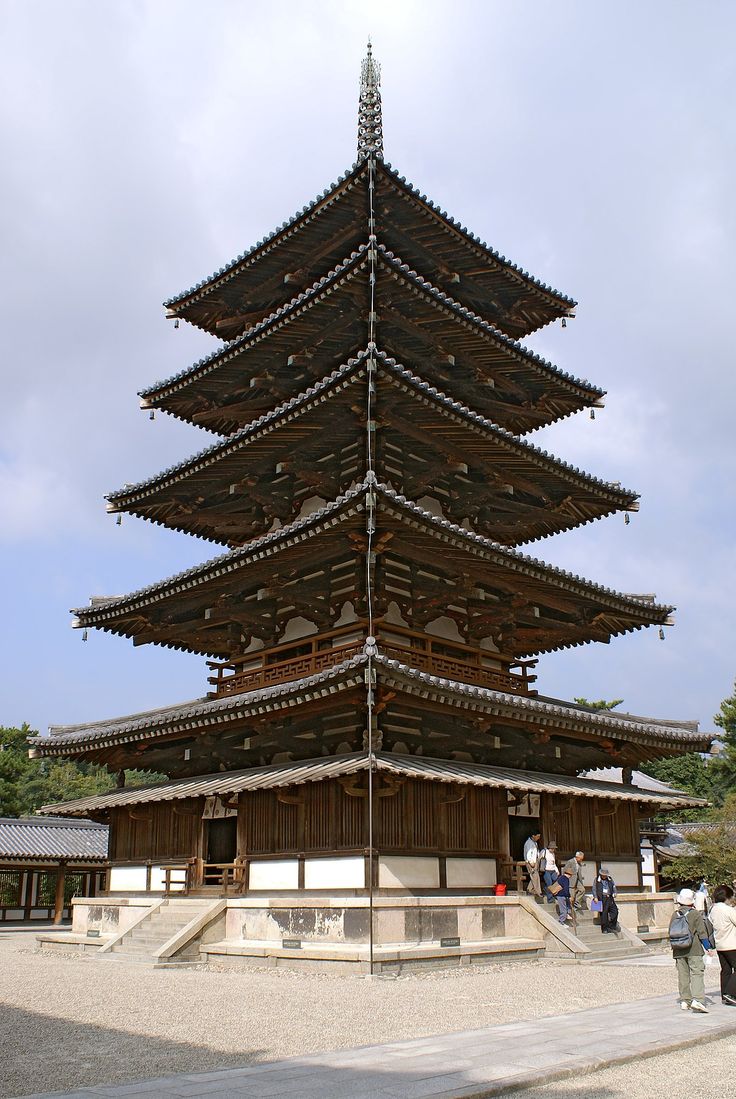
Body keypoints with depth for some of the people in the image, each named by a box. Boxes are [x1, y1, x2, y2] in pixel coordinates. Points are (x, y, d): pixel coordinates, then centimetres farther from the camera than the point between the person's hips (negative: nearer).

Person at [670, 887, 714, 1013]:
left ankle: (684, 1001, 11)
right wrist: (708, 947, 0)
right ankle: (697, 999, -20)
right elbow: (702, 933, -7)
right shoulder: (696, 914, -5)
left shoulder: (675, 915, 8)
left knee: (683, 975, 10)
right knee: (697, 974, -7)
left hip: (678, 951, 4)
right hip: (694, 950, -4)